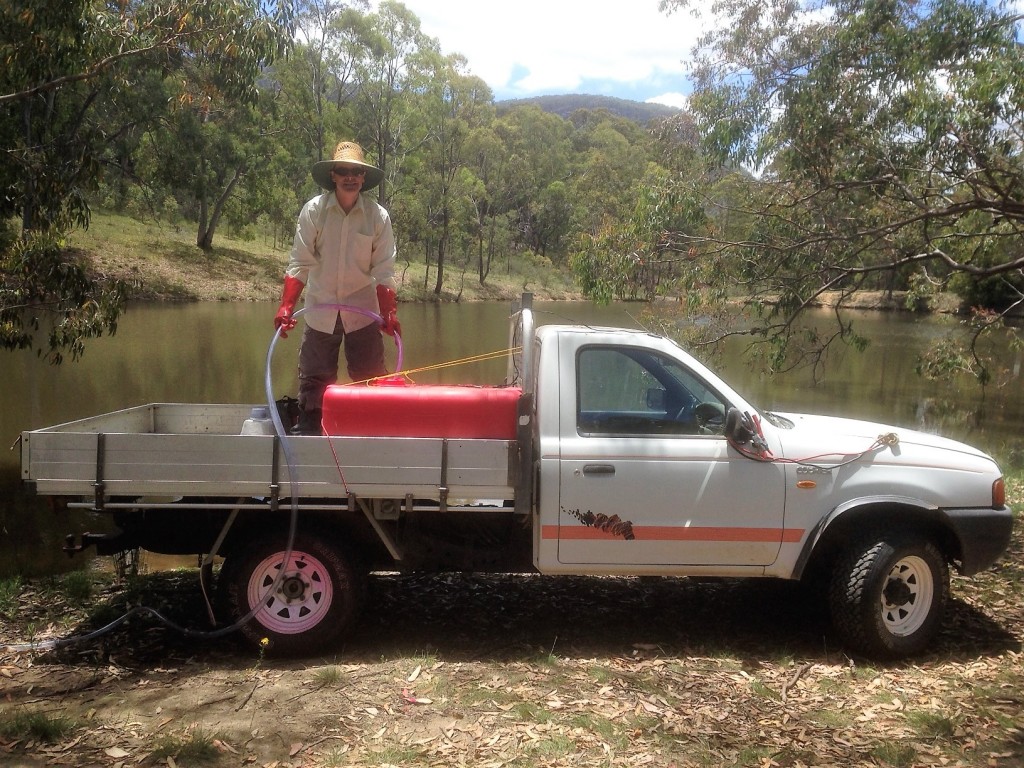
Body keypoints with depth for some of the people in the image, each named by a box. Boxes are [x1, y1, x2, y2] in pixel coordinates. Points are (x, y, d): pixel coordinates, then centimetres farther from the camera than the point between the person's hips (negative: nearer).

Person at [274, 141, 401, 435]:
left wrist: (390, 314, -13)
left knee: (370, 380, 4)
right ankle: (304, 433, 18)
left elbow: (383, 270, -4)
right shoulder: (313, 210, -6)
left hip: (363, 311, 0)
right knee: (313, 380, 7)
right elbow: (299, 263, -7)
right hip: (320, 311, 0)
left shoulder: (378, 216, -5)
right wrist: (286, 307, -15)